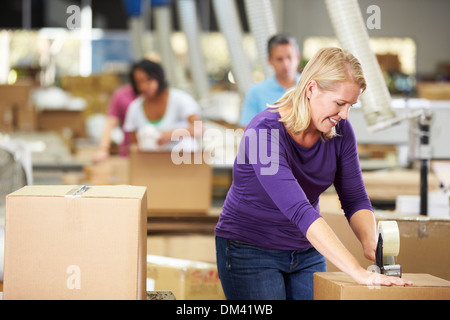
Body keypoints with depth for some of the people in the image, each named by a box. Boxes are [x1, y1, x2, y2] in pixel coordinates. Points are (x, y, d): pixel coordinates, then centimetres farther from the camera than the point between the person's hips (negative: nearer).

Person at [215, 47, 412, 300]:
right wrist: (358, 273, -44)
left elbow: (355, 199, -2)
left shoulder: (340, 131, -7)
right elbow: (299, 211, -37)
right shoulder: (266, 132, -28)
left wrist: (370, 243, -25)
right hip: (250, 251, -6)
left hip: (307, 251, 6)